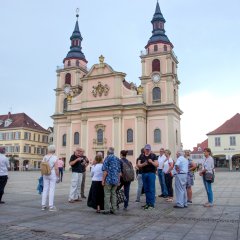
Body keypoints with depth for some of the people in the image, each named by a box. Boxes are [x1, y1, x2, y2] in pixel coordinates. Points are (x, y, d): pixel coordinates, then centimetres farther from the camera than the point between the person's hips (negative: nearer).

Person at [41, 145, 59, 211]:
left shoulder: (45, 157, 3)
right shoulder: (55, 157, -12)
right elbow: (56, 168, -16)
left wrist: (42, 175, 13)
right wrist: (58, 176, -7)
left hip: (45, 175, 5)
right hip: (53, 175, -5)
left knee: (45, 189, 11)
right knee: (52, 190, -1)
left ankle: (43, 205, 16)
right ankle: (51, 206, 2)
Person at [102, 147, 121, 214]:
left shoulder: (108, 158, -7)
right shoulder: (117, 159, 12)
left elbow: (105, 170, -13)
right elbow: (119, 171, 15)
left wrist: (103, 180, -8)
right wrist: (118, 180, 21)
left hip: (109, 179, -6)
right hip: (116, 180, 6)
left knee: (107, 194, 1)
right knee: (113, 194, 12)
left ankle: (107, 210, 2)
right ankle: (114, 209, 14)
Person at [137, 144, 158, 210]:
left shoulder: (153, 156, 2)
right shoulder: (141, 156, 10)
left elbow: (157, 165, -3)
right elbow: (138, 165, 3)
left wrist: (151, 162, -20)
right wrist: (143, 164, -16)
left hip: (151, 173, -3)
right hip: (144, 173, 4)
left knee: (151, 189, -5)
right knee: (146, 189, 8)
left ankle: (151, 204, -1)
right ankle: (147, 203, 16)